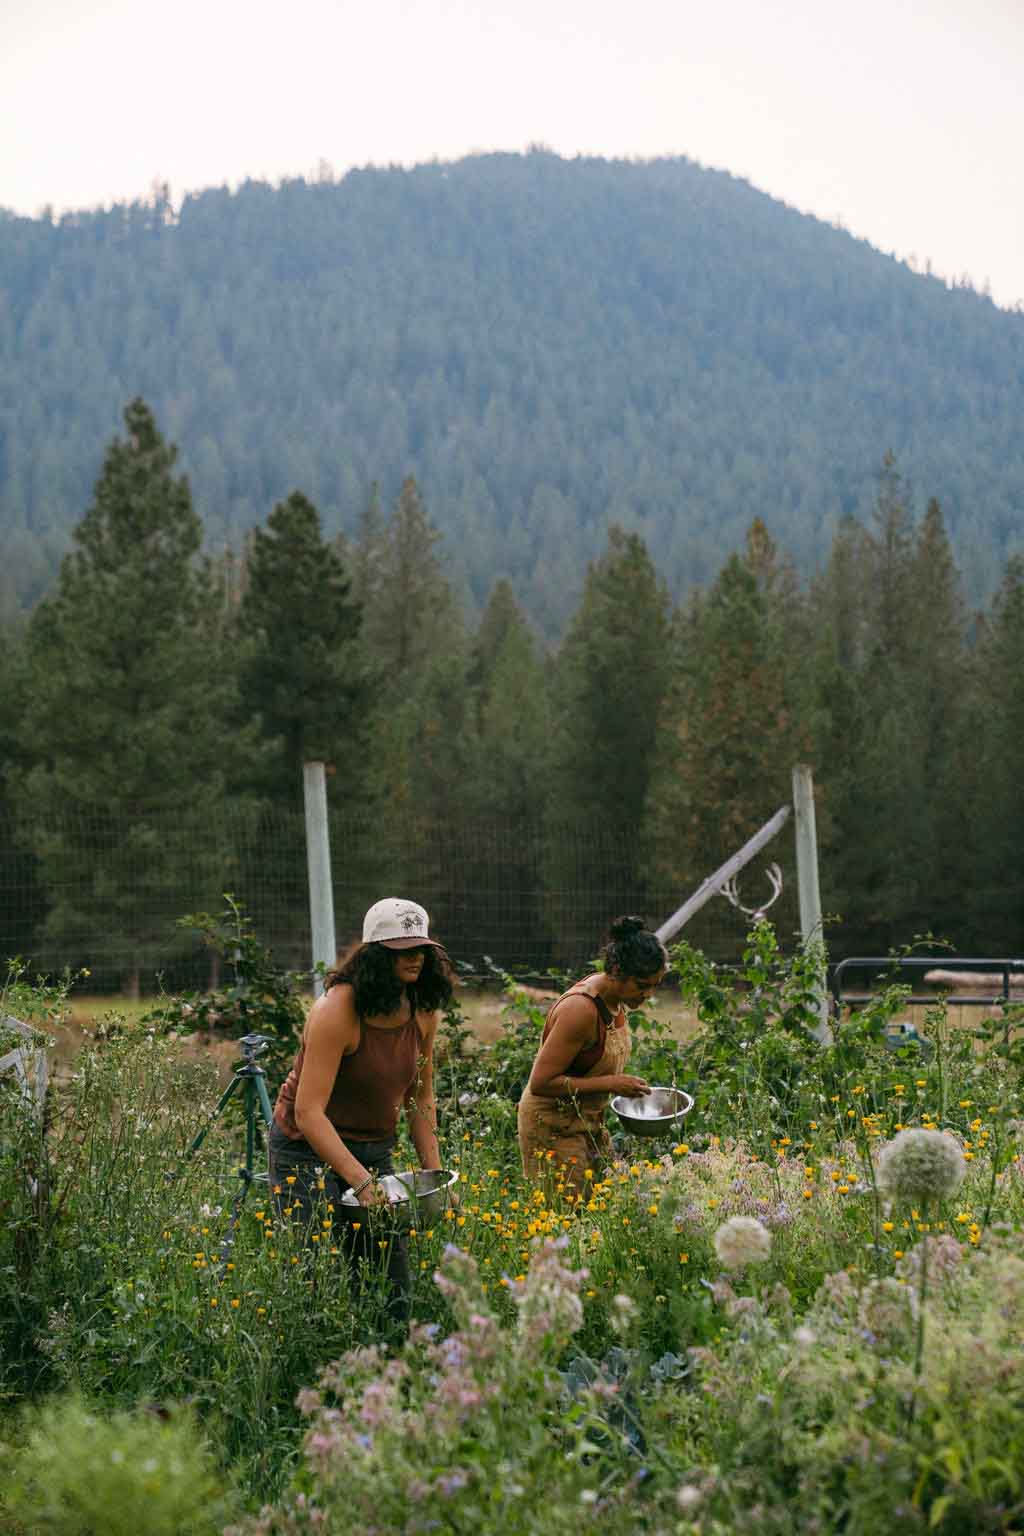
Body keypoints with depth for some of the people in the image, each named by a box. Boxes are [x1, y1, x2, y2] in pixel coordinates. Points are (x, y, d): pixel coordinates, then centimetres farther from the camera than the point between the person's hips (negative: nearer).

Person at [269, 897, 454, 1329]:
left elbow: (419, 1099, 10)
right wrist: (360, 1180, -36)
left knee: (392, 1278, 2)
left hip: (374, 1147, 7)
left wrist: (433, 1170, 0)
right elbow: (308, 1113, -29)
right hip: (308, 1147, -6)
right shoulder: (336, 1010, -24)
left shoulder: (422, 1011, -2)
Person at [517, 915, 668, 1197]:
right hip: (553, 1127, -9)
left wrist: (621, 1082, 1)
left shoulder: (614, 999, 0)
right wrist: (610, 1084, -25)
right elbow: (541, 1083, -27)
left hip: (587, 1121, 9)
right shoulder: (580, 1010, -27)